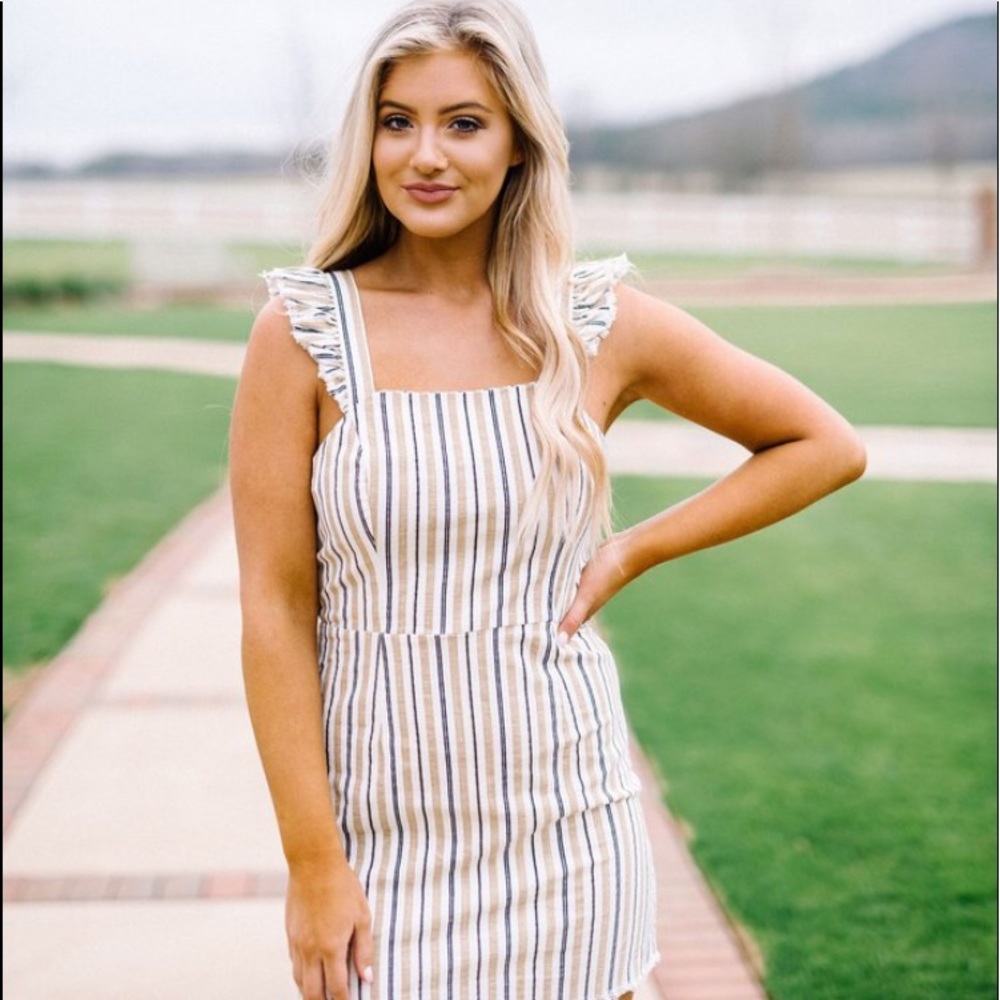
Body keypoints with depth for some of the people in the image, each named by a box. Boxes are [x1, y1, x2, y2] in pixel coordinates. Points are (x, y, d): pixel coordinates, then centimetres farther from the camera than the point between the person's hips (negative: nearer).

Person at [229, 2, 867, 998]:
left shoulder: (600, 327, -2)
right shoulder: (303, 334, -6)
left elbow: (825, 446, 9)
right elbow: (275, 610, -7)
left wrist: (636, 550, 0)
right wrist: (312, 864, -8)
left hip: (564, 829, 2)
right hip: (384, 830, -1)